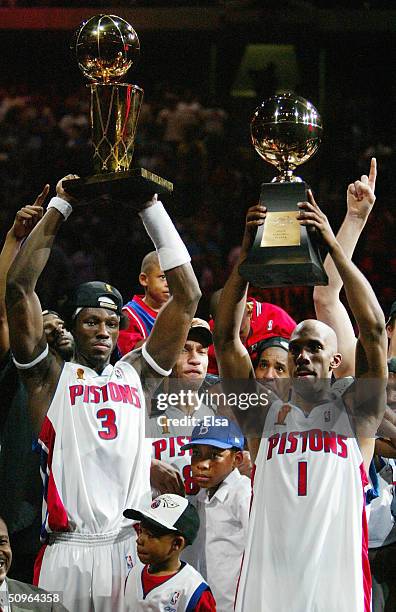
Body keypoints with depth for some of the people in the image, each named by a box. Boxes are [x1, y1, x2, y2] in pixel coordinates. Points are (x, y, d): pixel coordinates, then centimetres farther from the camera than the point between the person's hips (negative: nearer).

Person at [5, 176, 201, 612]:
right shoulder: (51, 376, 11)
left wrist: (151, 210, 13)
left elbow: (187, 297, 16)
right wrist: (59, 207, 7)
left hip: (130, 547, 2)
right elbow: (19, 286, 3)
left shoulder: (135, 375, 18)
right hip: (67, 548, -2)